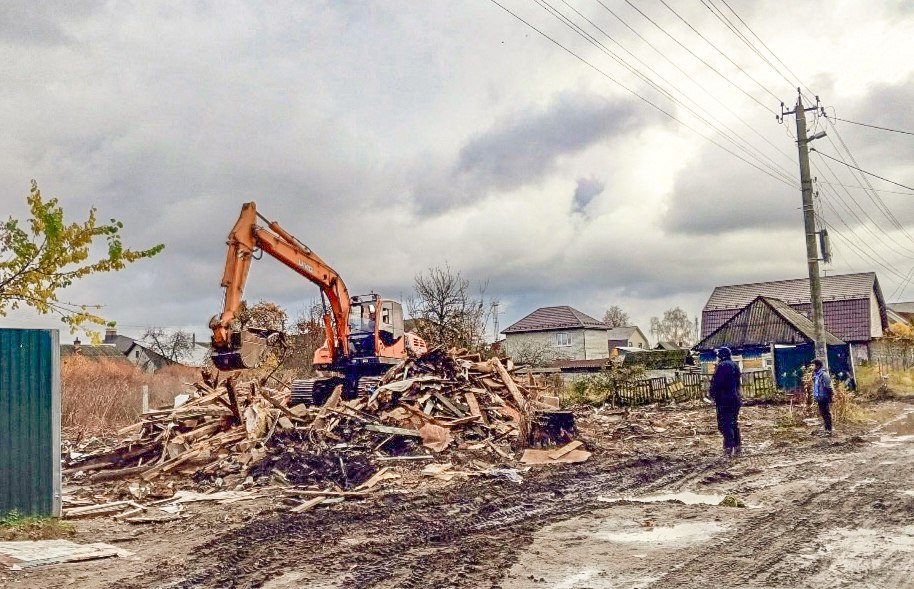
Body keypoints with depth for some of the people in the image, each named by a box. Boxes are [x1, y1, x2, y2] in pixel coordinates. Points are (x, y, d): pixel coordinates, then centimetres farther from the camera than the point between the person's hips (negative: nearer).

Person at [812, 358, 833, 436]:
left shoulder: (824, 375, -17)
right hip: (819, 399, 9)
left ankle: (829, 430, 3)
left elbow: (828, 388, -17)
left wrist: (829, 399, -17)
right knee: (822, 414, 14)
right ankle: (826, 429, 23)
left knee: (827, 414, -3)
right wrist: (814, 396, 17)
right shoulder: (815, 374, 9)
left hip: (824, 398, -9)